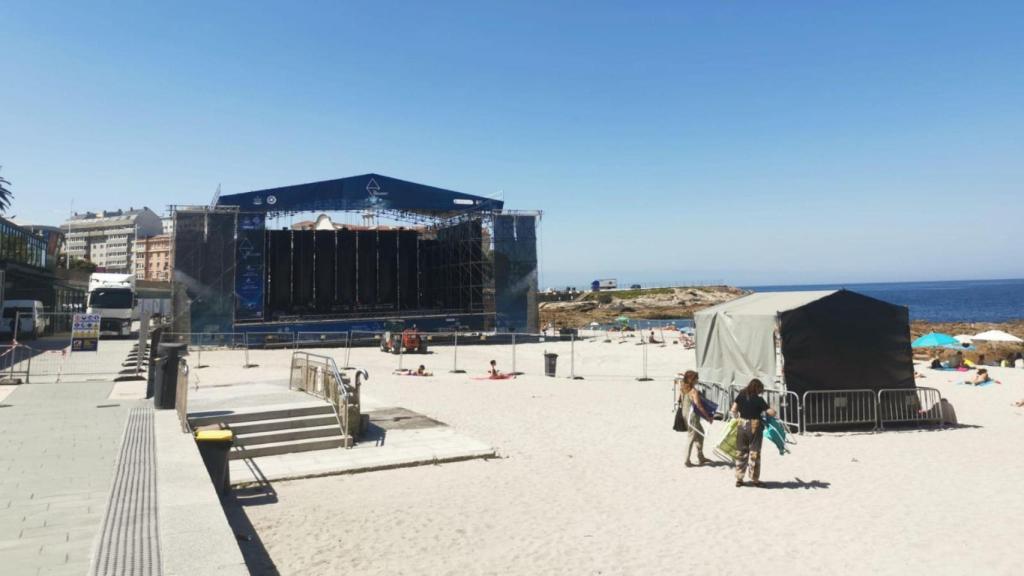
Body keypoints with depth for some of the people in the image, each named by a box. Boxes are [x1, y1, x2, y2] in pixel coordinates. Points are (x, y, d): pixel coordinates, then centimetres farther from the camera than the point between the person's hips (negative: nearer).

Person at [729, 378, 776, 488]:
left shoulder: (741, 396, 0)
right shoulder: (759, 400, -9)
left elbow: (733, 410, -4)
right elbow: (771, 412, -12)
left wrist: (737, 418, 14)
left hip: (742, 426, 3)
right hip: (755, 426, -3)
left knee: (741, 453, 11)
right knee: (754, 453, 7)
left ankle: (739, 479, 14)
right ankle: (754, 479, 13)